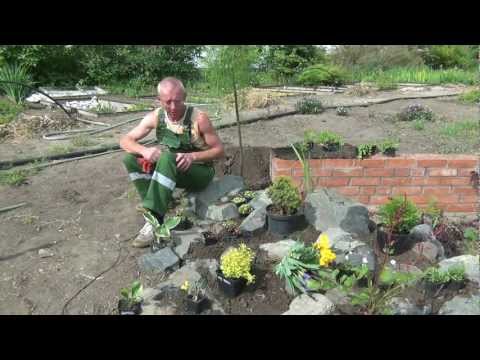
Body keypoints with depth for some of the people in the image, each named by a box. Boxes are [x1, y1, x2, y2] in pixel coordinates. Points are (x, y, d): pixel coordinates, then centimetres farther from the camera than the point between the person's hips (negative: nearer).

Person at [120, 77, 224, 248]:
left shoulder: (198, 118, -19)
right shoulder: (155, 117, -8)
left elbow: (219, 150, -13)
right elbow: (125, 141, -5)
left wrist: (193, 156, -30)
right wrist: (144, 150, -27)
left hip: (200, 172, -5)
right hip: (170, 169, 5)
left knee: (167, 157, -35)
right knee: (131, 159, -15)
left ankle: (155, 218, -31)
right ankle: (154, 208, -15)